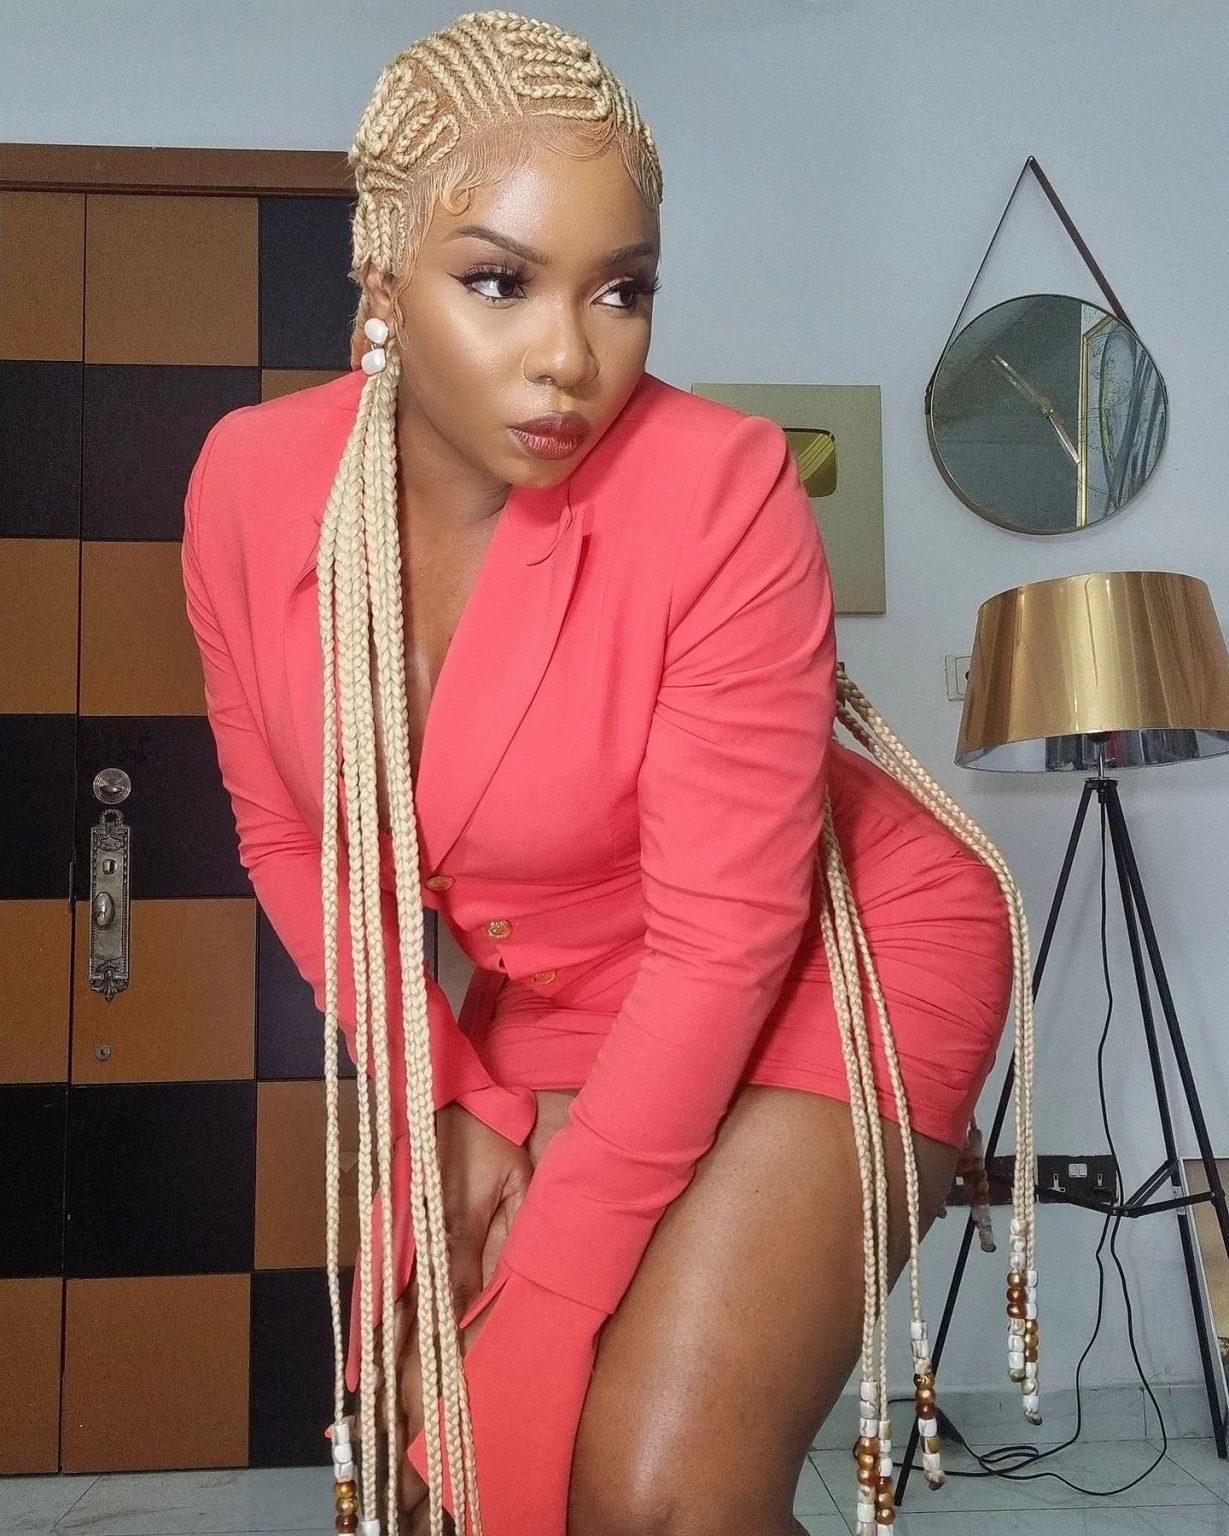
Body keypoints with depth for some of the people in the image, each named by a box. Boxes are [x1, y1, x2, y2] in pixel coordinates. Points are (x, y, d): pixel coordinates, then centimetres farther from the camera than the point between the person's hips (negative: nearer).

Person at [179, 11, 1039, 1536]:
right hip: (545, 1004, 5)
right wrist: (442, 1101, -6)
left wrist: (532, 1313, -20)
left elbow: (727, 939, -23)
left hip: (822, 969, -4)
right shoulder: (249, 484, -14)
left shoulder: (720, 492, -28)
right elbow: (293, 841, 0)